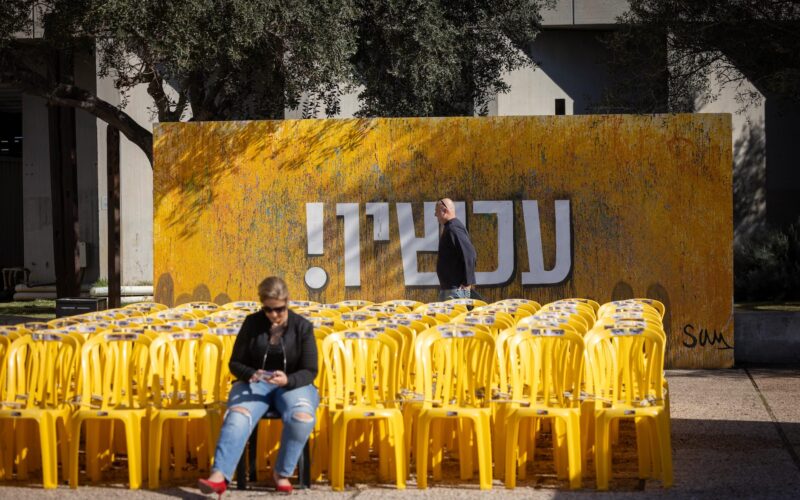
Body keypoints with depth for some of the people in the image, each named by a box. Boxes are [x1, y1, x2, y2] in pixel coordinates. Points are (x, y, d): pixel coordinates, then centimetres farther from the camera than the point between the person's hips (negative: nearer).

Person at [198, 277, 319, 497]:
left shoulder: (302, 327, -1)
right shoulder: (252, 323, 2)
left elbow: (309, 371, -4)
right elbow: (235, 363, 4)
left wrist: (287, 380, -26)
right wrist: (250, 374, -20)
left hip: (292, 384, 0)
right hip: (254, 383, 0)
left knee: (302, 418, -36)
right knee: (237, 415, -34)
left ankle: (282, 473, -18)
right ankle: (219, 476, -48)